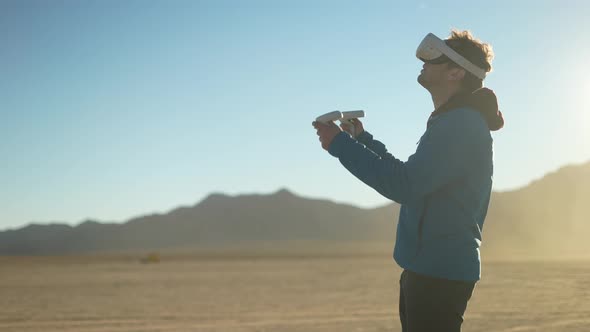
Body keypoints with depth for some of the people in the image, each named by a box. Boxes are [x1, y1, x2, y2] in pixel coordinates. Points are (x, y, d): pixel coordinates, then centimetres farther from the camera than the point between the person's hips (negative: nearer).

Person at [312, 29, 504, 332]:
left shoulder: (461, 124, -17)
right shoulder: (455, 122, 18)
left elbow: (405, 185, -26)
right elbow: (411, 179, 26)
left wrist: (341, 144, -18)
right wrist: (361, 138, 22)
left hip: (440, 273, -11)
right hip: (427, 269, 11)